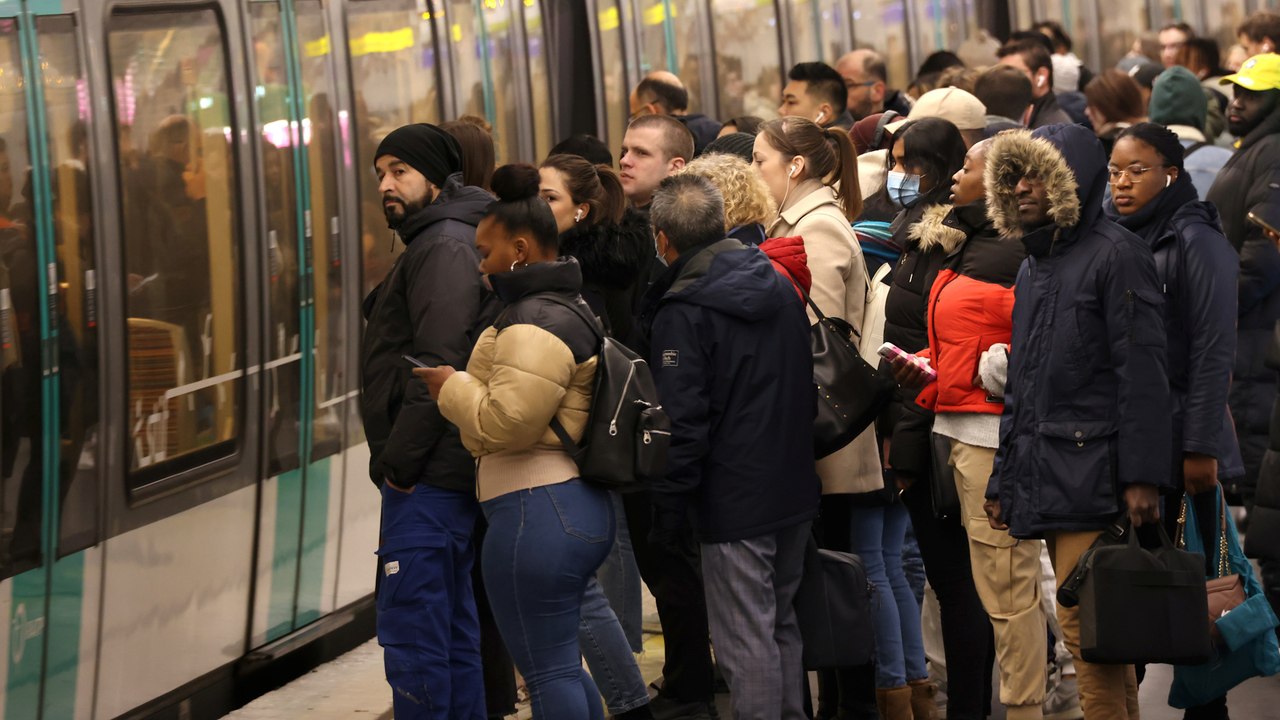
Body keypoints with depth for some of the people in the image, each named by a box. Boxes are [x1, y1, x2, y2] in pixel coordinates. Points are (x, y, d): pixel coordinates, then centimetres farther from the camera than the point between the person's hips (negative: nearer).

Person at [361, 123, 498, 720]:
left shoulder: (444, 246, -12)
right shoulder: (434, 242, 21)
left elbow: (437, 367, -20)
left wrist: (398, 461, -18)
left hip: (428, 475, -11)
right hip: (444, 473, 11)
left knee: (410, 631, -10)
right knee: (453, 630, 14)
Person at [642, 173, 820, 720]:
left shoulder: (682, 312, -15)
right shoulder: (781, 287, 9)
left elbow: (682, 424, -18)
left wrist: (668, 508, -10)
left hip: (734, 500, -8)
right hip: (795, 489, 8)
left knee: (747, 642, -3)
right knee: (781, 624, 19)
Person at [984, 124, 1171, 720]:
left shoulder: (1114, 255, -6)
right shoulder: (1033, 268, 20)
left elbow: (1142, 372, -13)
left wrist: (1142, 475, -19)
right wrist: (1003, 479, 21)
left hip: (1091, 477, -8)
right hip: (1044, 480, 8)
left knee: (1085, 627, -13)